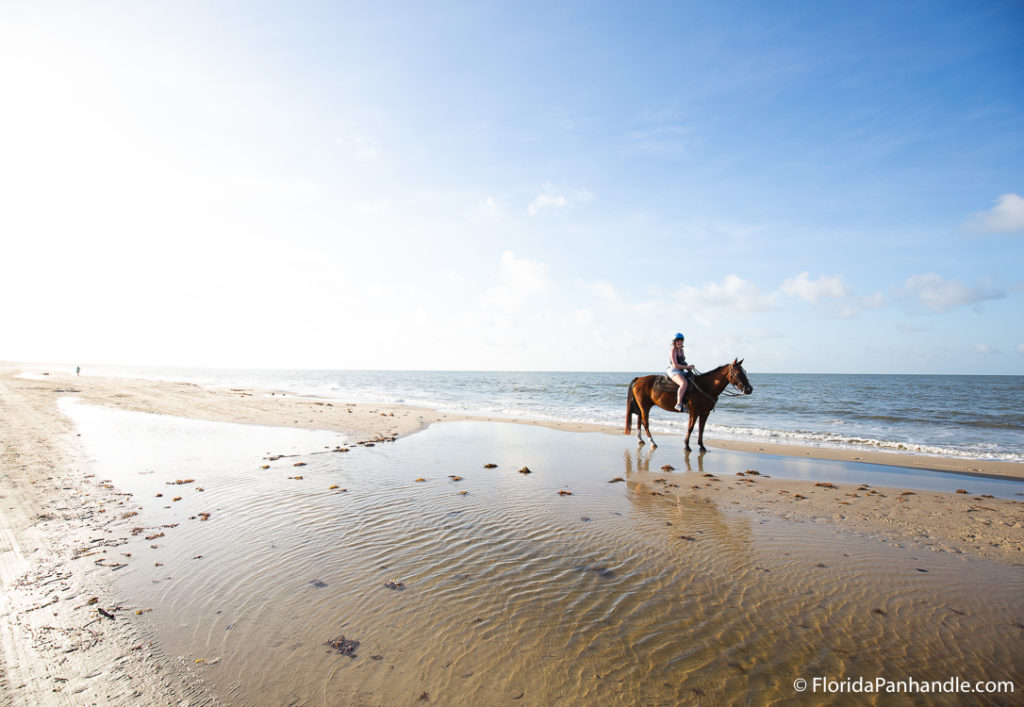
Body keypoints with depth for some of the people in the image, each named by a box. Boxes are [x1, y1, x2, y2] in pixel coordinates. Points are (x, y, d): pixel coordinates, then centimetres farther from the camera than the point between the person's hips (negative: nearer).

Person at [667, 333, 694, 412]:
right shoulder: (673, 351, -11)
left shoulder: (681, 350, 15)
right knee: (684, 383, -35)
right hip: (673, 371, -10)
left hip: (681, 372, 10)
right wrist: (688, 367, -13)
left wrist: (688, 367, 3)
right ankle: (679, 404, -38)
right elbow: (675, 365, -18)